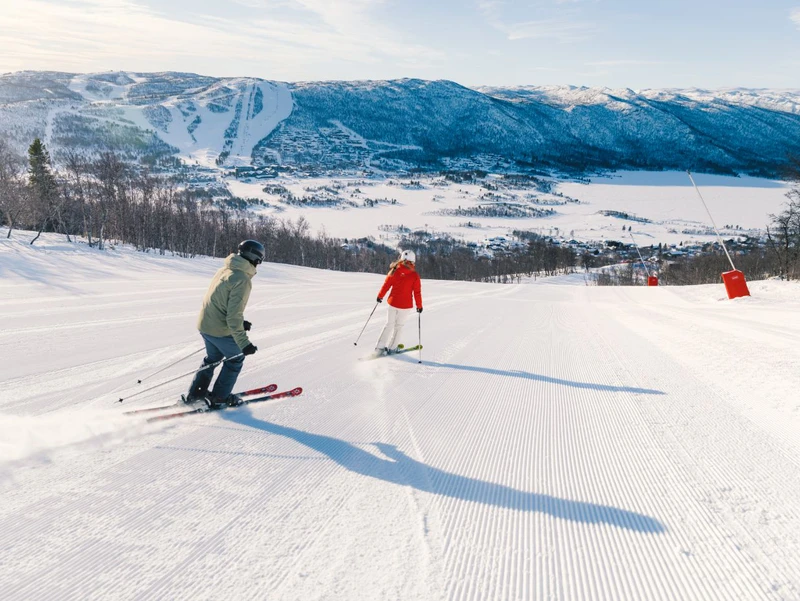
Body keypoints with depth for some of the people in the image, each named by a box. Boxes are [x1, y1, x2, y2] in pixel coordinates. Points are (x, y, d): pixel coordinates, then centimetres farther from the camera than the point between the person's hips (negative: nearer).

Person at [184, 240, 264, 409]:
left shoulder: (224, 270, 7)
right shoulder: (242, 280, -21)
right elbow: (234, 315, -25)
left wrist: (240, 323, 21)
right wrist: (244, 343, -23)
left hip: (204, 325, 8)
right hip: (221, 330, -8)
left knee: (213, 357, 28)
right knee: (236, 359, 14)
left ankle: (195, 394, 33)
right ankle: (219, 398, 21)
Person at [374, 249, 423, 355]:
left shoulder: (394, 271, -7)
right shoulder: (415, 275, -12)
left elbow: (386, 285, 2)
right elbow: (417, 292, -8)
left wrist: (380, 296, 17)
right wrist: (419, 305, 4)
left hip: (393, 302, 2)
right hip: (406, 305, -2)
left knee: (389, 324, 16)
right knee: (399, 326, 15)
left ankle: (380, 347, 12)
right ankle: (392, 348, 19)